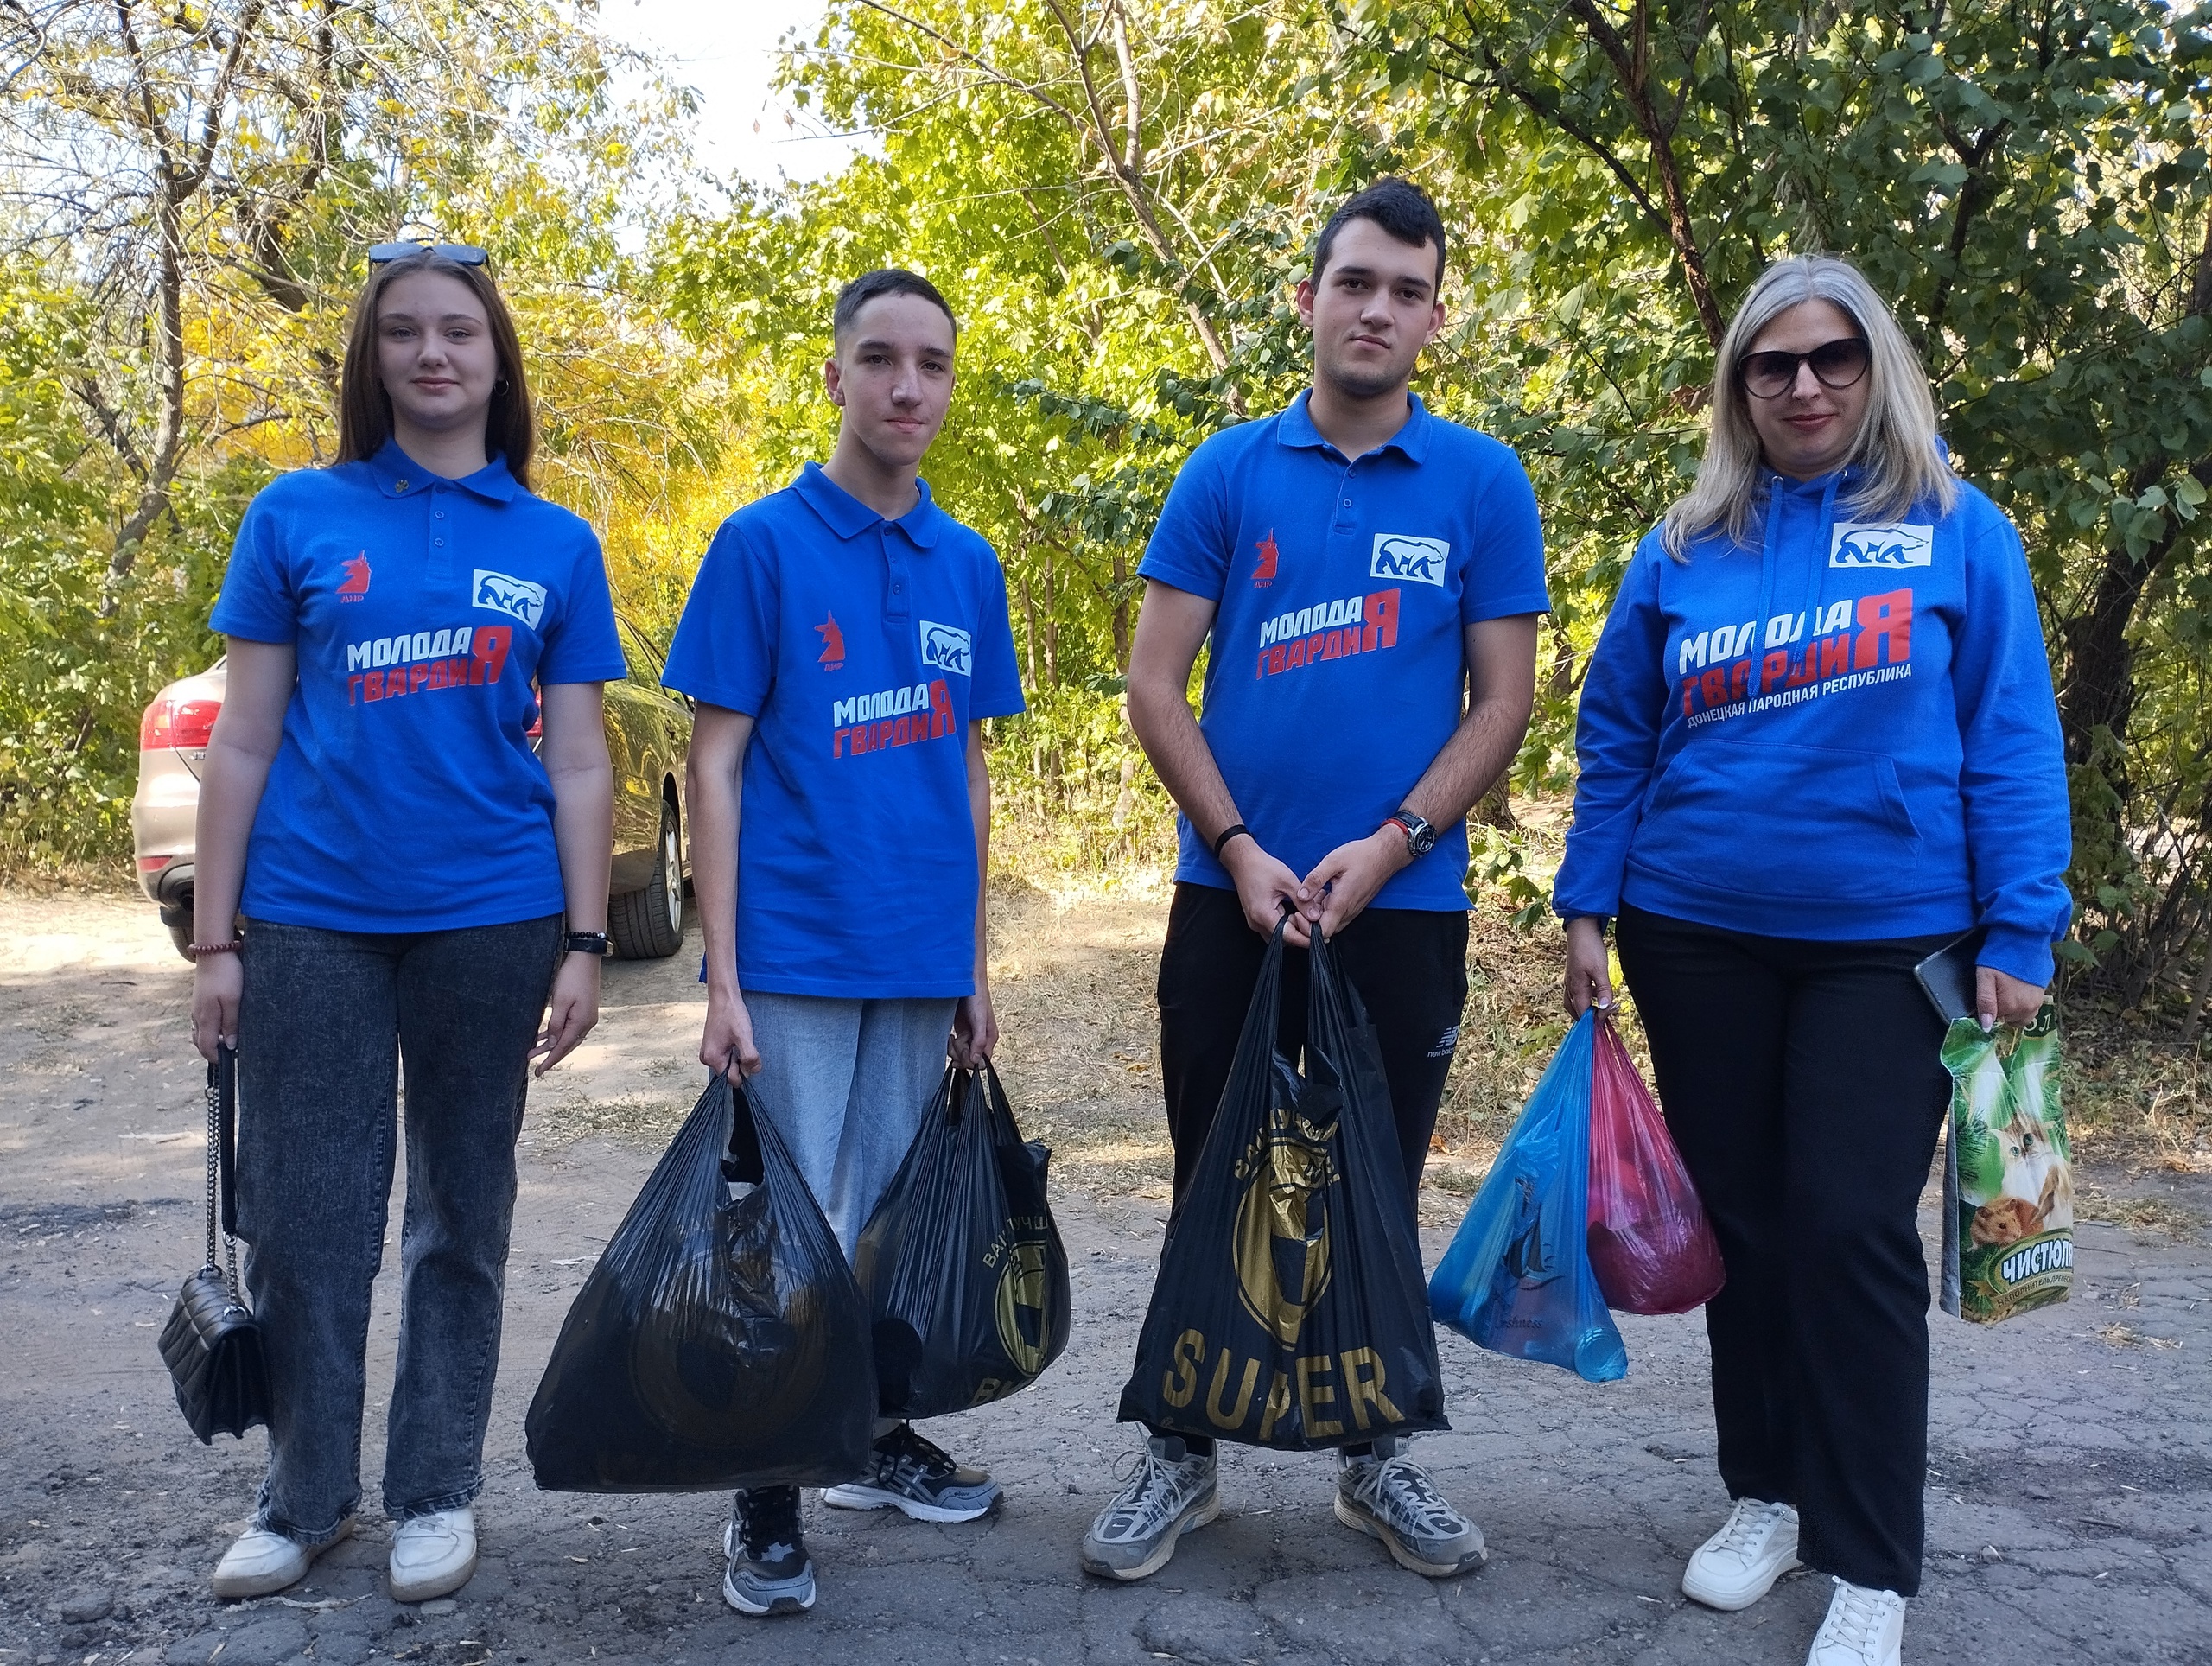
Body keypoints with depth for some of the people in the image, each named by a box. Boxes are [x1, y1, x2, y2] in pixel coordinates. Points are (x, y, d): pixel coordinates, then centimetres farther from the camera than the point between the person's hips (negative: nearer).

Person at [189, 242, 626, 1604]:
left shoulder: (557, 546, 5)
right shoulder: (299, 516, 3)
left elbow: (579, 762, 5)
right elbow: (245, 741, 3)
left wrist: (583, 946, -1)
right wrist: (215, 941, 0)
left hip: (488, 918, 0)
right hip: (312, 918, 0)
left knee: (462, 1213, 10)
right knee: (305, 1217, 6)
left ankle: (439, 1493, 25)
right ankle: (305, 1497, 25)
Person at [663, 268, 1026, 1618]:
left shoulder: (968, 566, 9)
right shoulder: (763, 544, -5)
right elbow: (715, 765, -6)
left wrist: (977, 966, 13)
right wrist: (724, 977, -12)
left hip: (924, 961, 5)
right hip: (796, 956, -4)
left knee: (894, 1223, 16)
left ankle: (879, 1435, 33)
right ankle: (767, 1498, 17)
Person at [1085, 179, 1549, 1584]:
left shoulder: (1484, 484, 2)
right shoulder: (1229, 472, 3)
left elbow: (1504, 700, -1)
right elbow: (1155, 684, 0)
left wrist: (1384, 847, -13)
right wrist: (1241, 850, -10)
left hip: (1404, 903, 0)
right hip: (1231, 894, 0)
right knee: (1214, 1185, 9)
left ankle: (1374, 1457, 29)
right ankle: (1182, 1458, 24)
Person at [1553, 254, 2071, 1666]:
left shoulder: (1959, 531, 0)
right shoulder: (1684, 550, 6)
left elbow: (2013, 740, -3)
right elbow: (1614, 741, 9)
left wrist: (2019, 934, -9)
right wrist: (1586, 909, 3)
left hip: (1889, 946, -2)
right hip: (1698, 940, 3)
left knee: (1851, 1230, -4)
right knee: (1743, 1224, 11)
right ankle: (1768, 1494, 29)